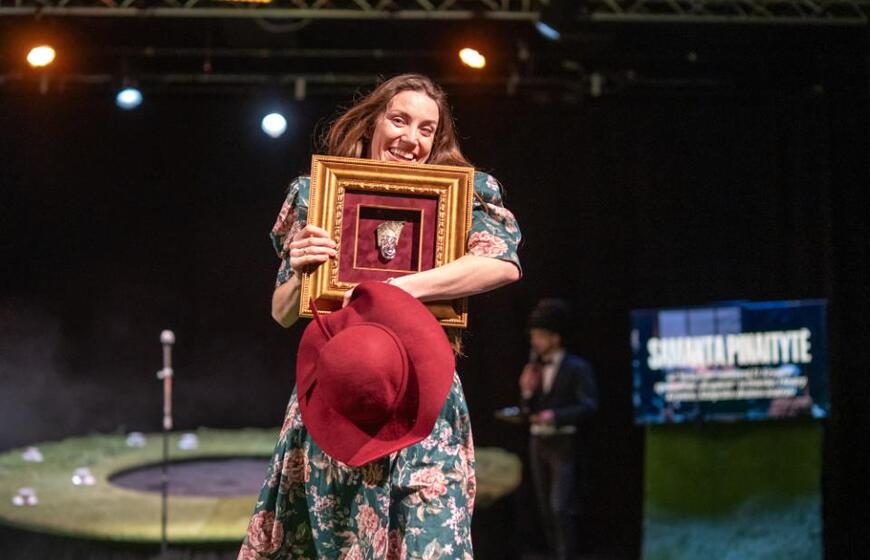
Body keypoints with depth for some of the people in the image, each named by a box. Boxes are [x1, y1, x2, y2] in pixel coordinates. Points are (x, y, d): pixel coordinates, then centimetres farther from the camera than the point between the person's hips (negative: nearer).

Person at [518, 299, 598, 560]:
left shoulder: (576, 368, -5)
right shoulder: (535, 368, 14)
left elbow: (588, 405, -13)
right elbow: (530, 411, 14)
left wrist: (555, 416, -20)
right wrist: (527, 391, -4)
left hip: (563, 443, -7)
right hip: (538, 442, 7)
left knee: (561, 507, -13)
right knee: (545, 508, 8)